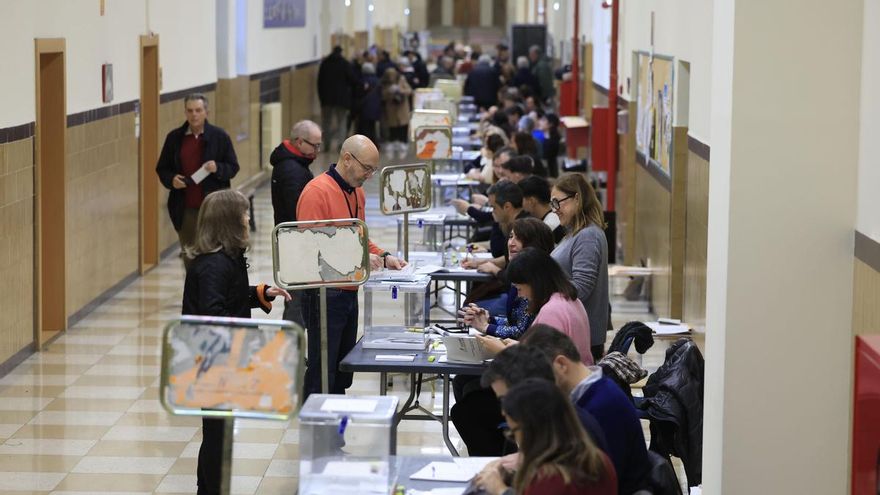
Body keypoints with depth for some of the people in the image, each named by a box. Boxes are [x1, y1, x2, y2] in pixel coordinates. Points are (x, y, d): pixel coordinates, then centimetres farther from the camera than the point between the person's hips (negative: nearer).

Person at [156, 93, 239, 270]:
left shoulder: (220, 137, 1)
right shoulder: (174, 138, 6)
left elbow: (233, 168, 4)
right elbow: (162, 168, 13)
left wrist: (217, 169, -17)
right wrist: (171, 179, -9)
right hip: (185, 209, 2)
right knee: (189, 256, 7)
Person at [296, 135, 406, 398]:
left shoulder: (357, 192, 12)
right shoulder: (318, 192, -17)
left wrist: (383, 257, 5)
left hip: (349, 293, 9)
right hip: (324, 295, -9)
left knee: (343, 370, 15)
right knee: (322, 374, -5)